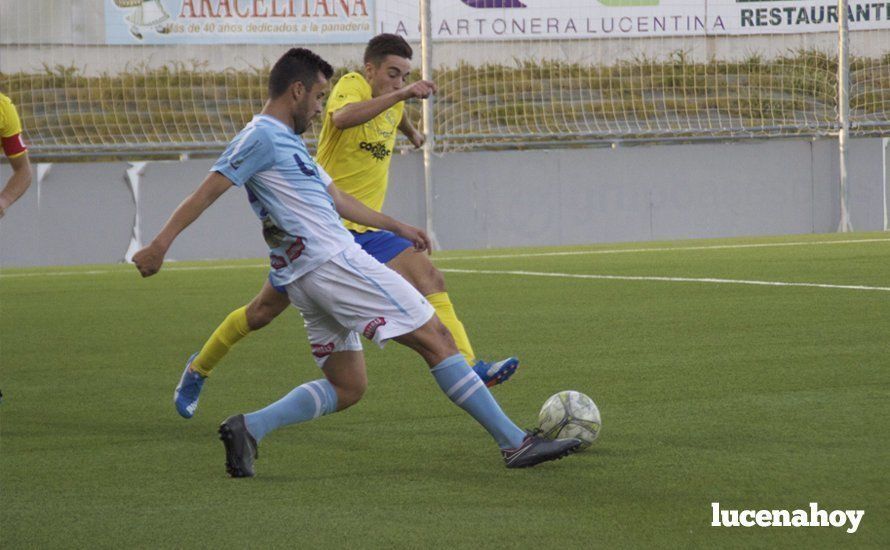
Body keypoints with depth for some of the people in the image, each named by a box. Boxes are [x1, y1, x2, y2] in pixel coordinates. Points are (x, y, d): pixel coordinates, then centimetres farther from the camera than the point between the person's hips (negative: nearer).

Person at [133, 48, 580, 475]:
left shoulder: (288, 142, 23)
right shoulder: (262, 137, -7)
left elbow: (336, 199, 32)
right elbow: (208, 191, -13)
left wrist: (396, 227, 39)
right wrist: (160, 244, -20)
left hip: (309, 279, 11)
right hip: (331, 262, -11)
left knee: (346, 388, 11)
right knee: (436, 339, -7)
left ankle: (249, 428, -3)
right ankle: (515, 443, -7)